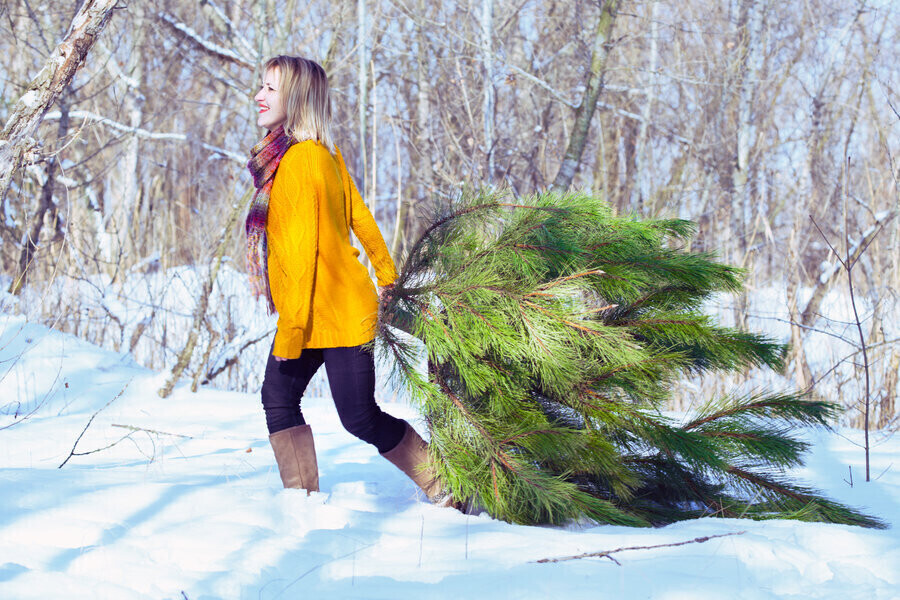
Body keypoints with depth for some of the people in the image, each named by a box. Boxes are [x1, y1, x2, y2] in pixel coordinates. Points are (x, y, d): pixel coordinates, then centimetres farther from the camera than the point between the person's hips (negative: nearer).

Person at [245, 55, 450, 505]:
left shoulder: (300, 159, -19)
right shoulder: (325, 154, 9)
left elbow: (302, 248, -22)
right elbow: (359, 215, 18)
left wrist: (292, 327, -21)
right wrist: (387, 276, 29)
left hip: (338, 314, -9)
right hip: (310, 313, 9)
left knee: (359, 418, -5)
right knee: (278, 398, 4)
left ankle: (445, 484, 9)